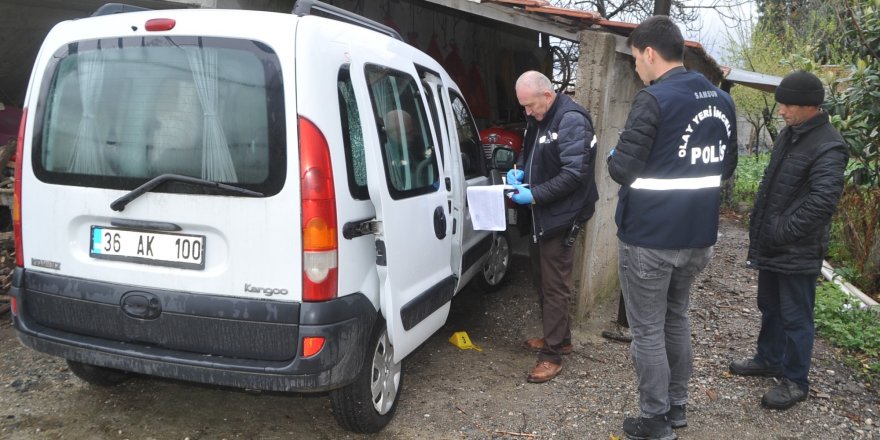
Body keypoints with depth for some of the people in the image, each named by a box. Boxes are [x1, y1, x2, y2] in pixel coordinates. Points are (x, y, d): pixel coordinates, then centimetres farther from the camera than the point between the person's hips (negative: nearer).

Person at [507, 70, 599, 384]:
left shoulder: (571, 120, -19)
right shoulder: (538, 119, 9)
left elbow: (574, 173, -23)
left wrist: (535, 195, -24)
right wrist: (520, 171, 3)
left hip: (561, 217, -9)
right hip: (540, 216, 9)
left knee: (554, 286, -3)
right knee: (542, 278, 18)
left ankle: (553, 355, 8)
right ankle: (558, 338, 34)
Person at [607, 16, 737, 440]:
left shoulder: (654, 100, -17)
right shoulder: (721, 100, 8)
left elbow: (622, 169, -18)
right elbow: (726, 166, 17)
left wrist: (613, 155, 3)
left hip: (649, 238, -7)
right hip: (698, 235, 8)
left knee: (647, 330, 5)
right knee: (676, 319, 22)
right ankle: (677, 406, 33)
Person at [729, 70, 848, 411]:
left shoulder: (828, 147, -19)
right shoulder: (788, 134, 9)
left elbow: (823, 200, -27)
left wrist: (784, 232, -22)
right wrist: (760, 227, 14)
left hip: (798, 252, -8)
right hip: (771, 245, 9)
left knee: (795, 316, 3)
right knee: (770, 307, 22)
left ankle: (796, 382, 17)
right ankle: (769, 359, 39)